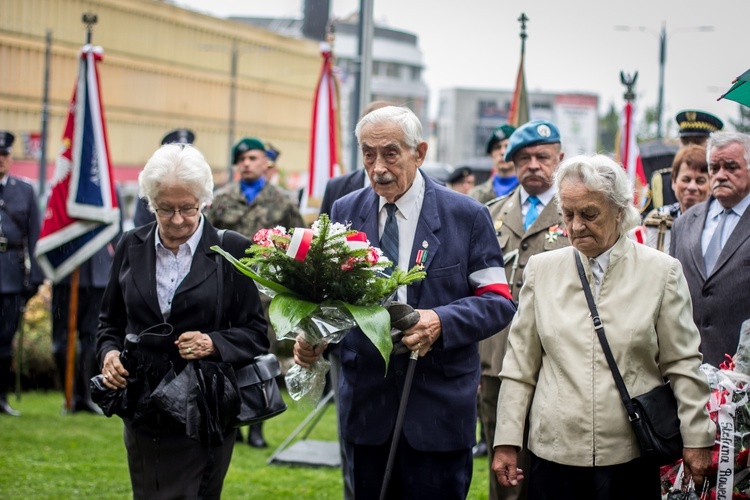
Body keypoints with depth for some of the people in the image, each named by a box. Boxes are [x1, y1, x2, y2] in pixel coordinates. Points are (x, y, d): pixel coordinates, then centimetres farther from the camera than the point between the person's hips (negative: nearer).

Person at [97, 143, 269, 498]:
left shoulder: (232, 251, -3)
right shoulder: (131, 246, 8)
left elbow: (257, 332, -1)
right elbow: (110, 320, 16)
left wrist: (213, 344, -18)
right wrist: (109, 352, -4)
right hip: (144, 417, 4)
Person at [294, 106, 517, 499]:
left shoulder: (466, 216, -3)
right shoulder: (345, 212, 7)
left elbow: (499, 302, -5)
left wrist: (441, 321, -22)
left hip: (438, 406, -3)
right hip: (364, 403, 3)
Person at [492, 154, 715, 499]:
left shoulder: (661, 272, 3)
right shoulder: (541, 269, 8)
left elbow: (683, 365, 5)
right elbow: (520, 365, 10)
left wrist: (696, 439, 2)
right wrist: (506, 442, 7)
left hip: (630, 457, -1)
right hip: (554, 454, 2)